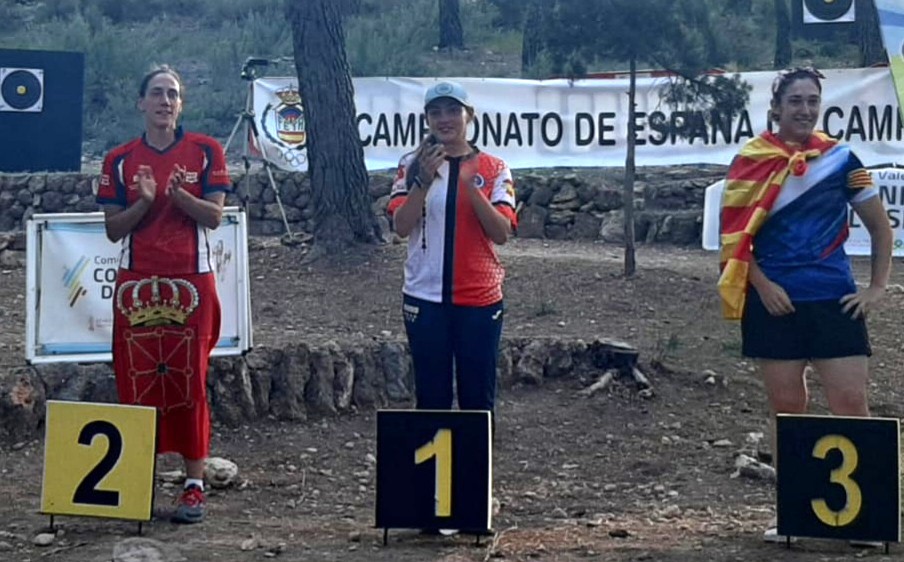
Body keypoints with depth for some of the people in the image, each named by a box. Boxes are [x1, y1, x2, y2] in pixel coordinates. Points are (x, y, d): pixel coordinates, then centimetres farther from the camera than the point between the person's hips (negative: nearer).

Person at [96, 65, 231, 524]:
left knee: (189, 381, -2)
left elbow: (214, 216, -3)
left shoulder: (204, 151, 3)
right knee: (136, 380, 0)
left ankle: (194, 484, 1)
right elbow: (113, 229, 3)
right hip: (136, 283, 2)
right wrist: (145, 201, -15)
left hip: (190, 282, -1)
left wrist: (179, 194, -21)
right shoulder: (120, 160, 7)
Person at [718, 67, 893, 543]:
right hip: (775, 300, 0)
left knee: (851, 405, -6)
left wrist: (877, 287, 4)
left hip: (833, 300, 0)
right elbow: (736, 232, 0)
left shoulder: (840, 159, 5)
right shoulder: (751, 161, 3)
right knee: (787, 409, 5)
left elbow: (880, 225, 11)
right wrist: (763, 285, -11)